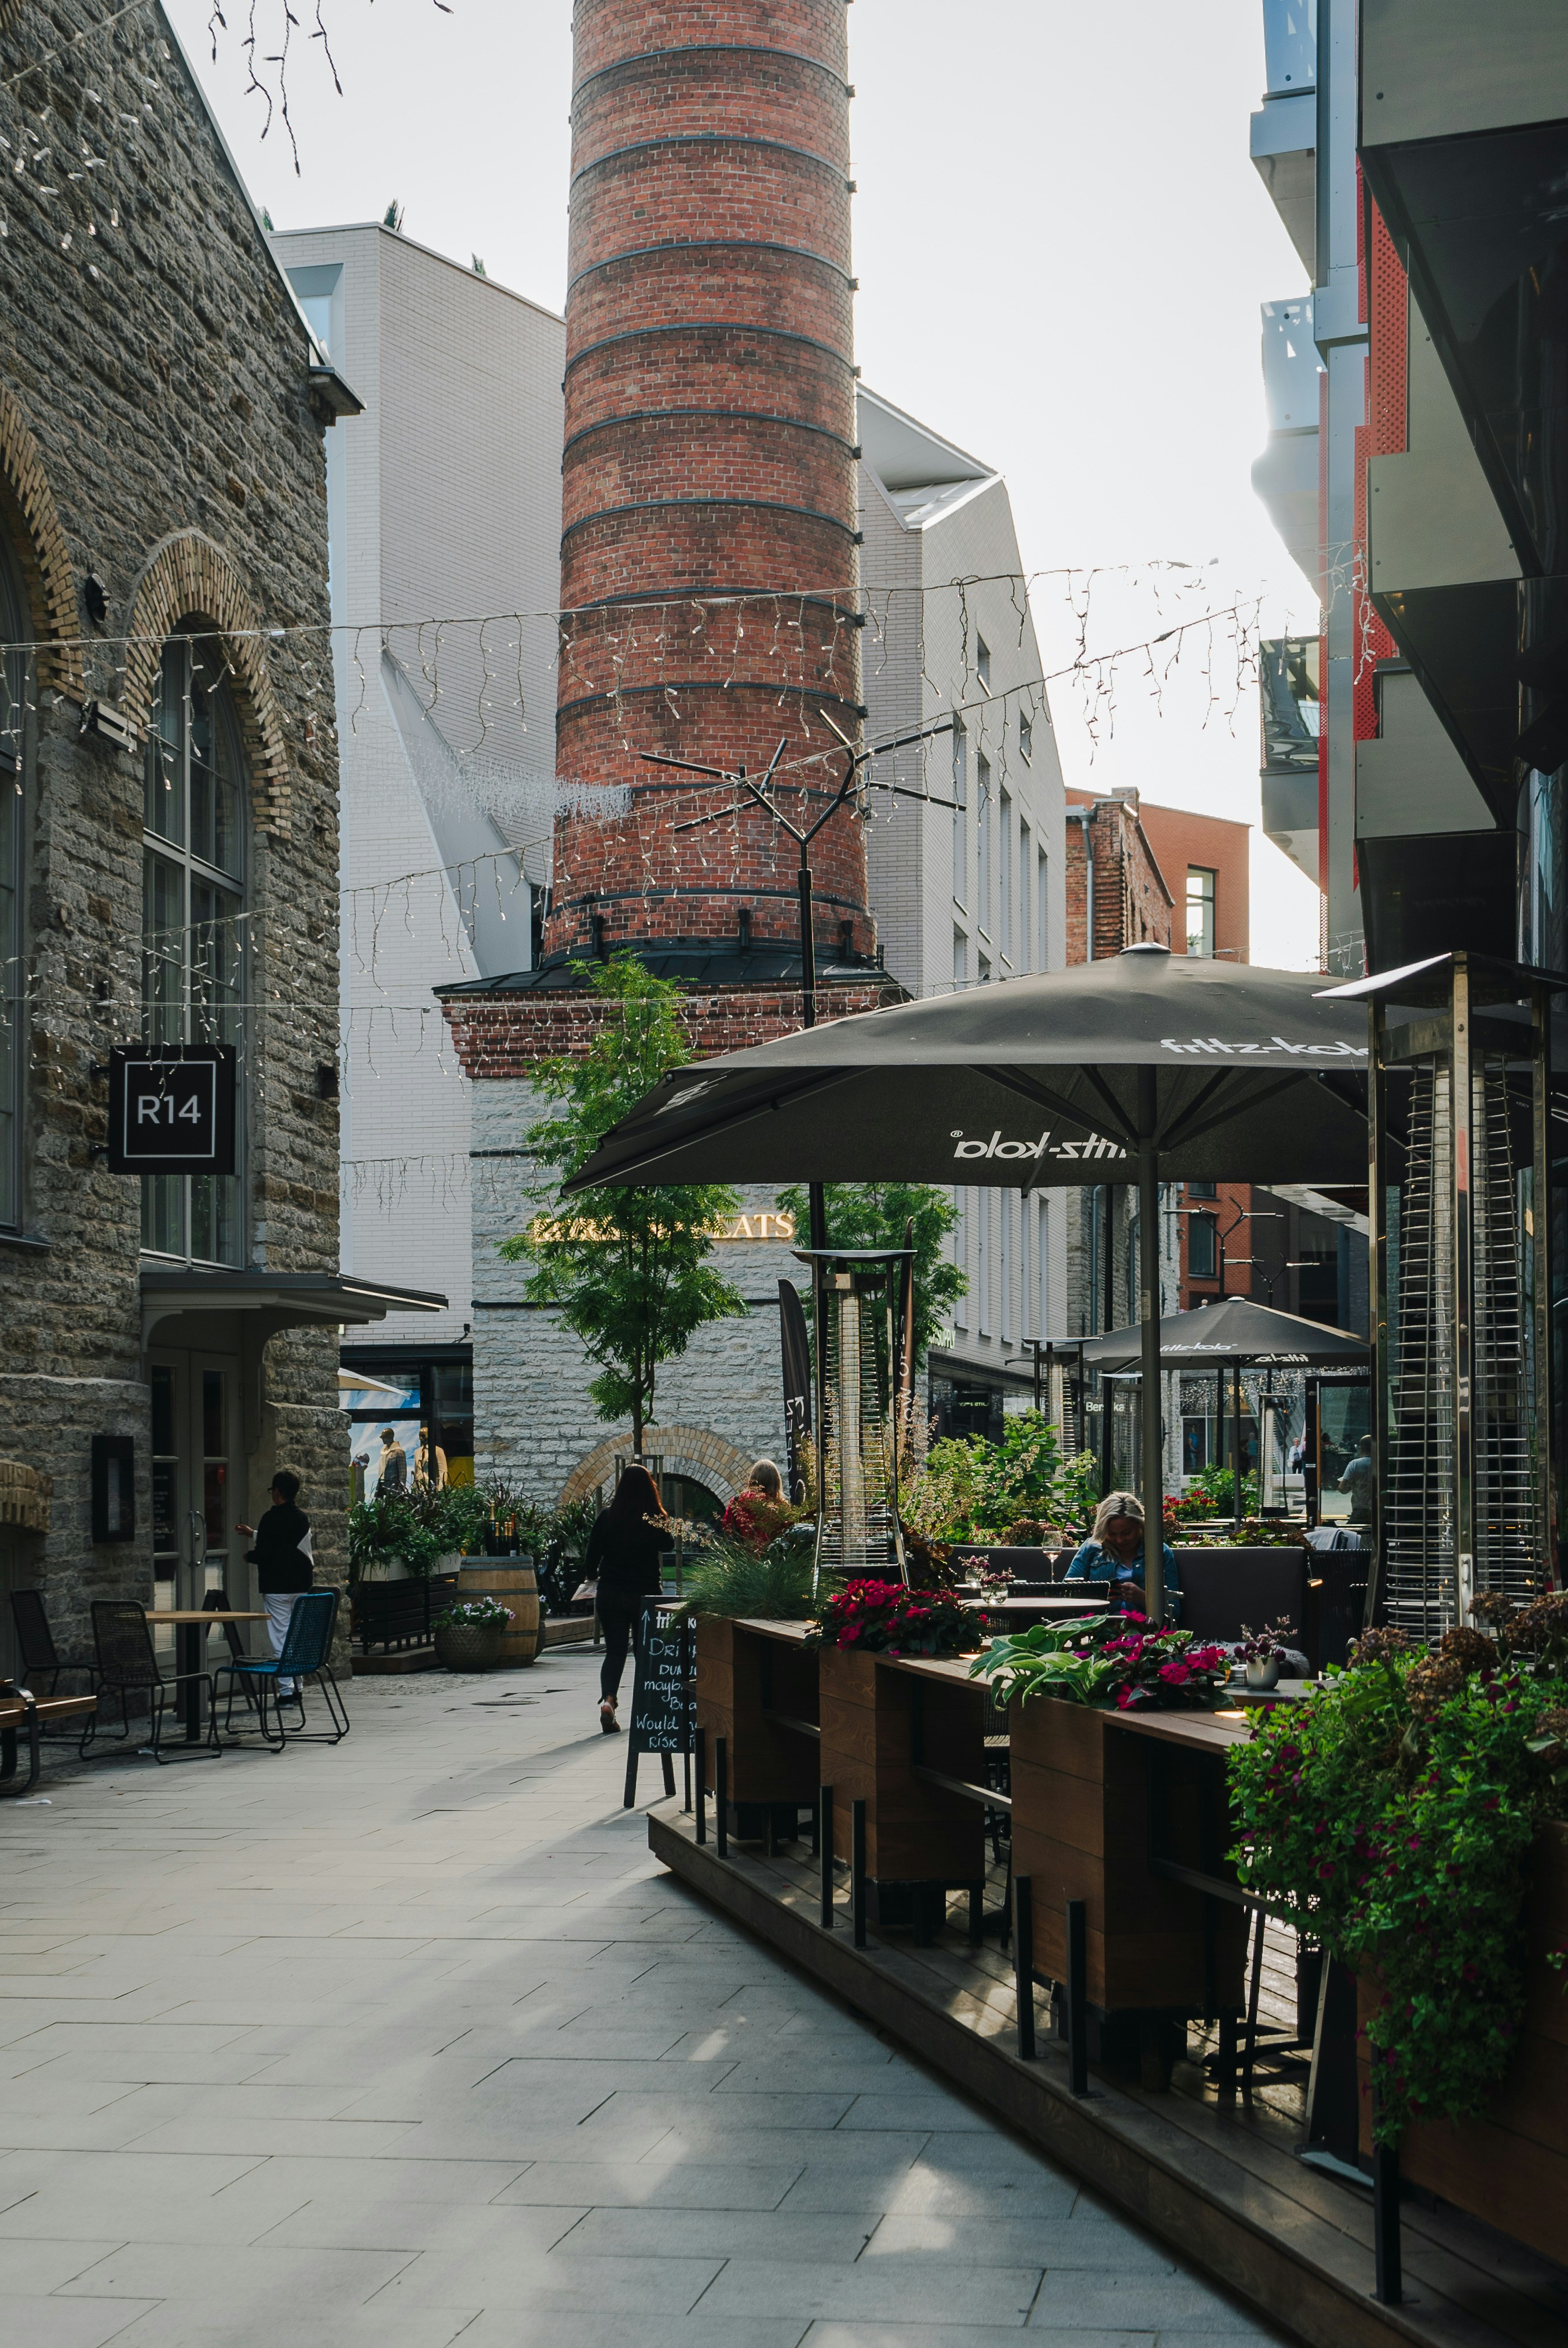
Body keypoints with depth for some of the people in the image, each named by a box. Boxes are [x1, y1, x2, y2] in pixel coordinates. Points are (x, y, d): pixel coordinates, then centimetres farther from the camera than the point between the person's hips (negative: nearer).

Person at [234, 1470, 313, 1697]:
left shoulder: (272, 1518, -15)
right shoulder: (302, 1517, 10)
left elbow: (264, 1552, -19)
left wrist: (249, 1556, 4)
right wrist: (253, 1533, 37)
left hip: (277, 1587, -7)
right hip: (300, 1584, 7)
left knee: (281, 1638, -5)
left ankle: (286, 1691, -8)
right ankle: (296, 1687, 19)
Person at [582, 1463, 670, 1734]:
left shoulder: (607, 1516, -7)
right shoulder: (657, 1520, -9)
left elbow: (592, 1555, -1)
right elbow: (668, 1544, 9)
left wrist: (593, 1576, 17)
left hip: (611, 1593, 0)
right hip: (646, 1594, 0)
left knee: (615, 1651, 4)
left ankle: (608, 1699, -20)